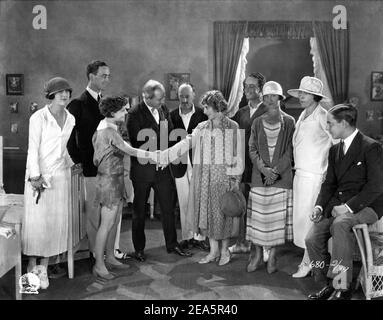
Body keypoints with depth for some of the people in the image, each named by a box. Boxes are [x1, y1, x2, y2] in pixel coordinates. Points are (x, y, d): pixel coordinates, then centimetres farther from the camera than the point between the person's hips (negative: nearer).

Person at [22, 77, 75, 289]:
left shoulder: (70, 119, 9)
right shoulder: (39, 118, -7)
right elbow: (33, 149, -10)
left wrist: (71, 164, 20)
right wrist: (36, 176, -16)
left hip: (60, 176, 5)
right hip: (40, 176, -5)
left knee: (56, 222, 4)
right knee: (37, 222, -2)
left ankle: (44, 268, 14)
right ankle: (32, 267, 12)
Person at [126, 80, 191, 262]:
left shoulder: (163, 109, 5)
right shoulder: (134, 114, -13)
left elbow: (170, 134, 12)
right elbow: (137, 144, -17)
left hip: (162, 167, 5)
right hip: (142, 170, -5)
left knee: (168, 207, 10)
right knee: (139, 211, 9)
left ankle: (172, 244, 25)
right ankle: (138, 249, 23)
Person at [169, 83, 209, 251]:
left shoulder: (202, 114, -1)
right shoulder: (172, 115, 4)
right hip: (180, 165, 2)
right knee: (183, 203, 9)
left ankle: (200, 237, 15)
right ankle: (187, 237, 21)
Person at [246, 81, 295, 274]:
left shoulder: (289, 122, 2)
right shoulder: (257, 123, 8)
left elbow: (290, 150, -3)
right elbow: (252, 149, 4)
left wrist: (276, 170, -13)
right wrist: (263, 168, -11)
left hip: (282, 176, -2)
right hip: (260, 176, 2)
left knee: (278, 215, 0)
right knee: (258, 214, 2)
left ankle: (272, 256, 13)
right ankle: (258, 254, 14)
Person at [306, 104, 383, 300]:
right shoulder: (335, 150, 14)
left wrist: (348, 207, -21)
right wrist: (319, 206, -2)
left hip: (365, 206, -7)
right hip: (338, 204, 7)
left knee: (340, 224, -36)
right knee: (312, 239, -13)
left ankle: (342, 287, -25)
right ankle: (328, 286, 4)